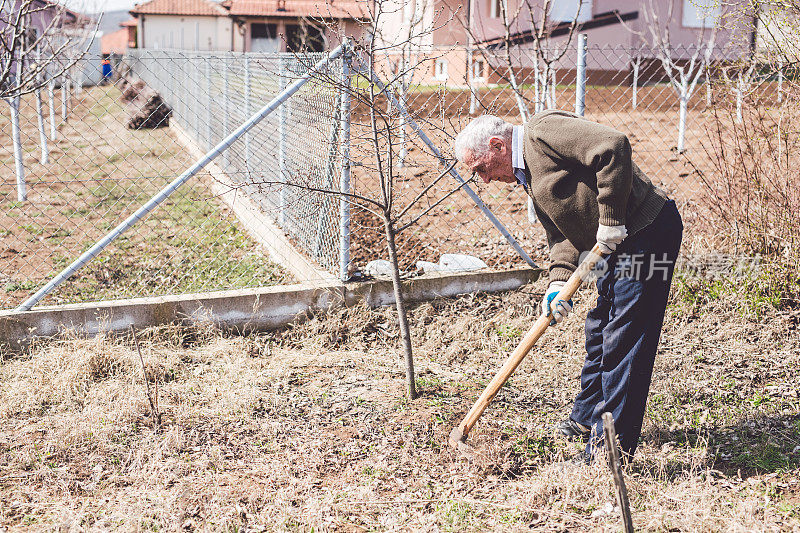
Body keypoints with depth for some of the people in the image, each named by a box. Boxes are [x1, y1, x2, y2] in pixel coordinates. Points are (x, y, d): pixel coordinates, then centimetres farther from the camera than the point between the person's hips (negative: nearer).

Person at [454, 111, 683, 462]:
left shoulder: (543, 131, -14)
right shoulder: (529, 176, 16)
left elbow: (613, 146, -27)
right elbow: (561, 232, 9)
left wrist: (610, 219, -24)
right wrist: (559, 281, -8)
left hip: (647, 232, -11)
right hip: (620, 245, 11)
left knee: (622, 341, -7)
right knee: (599, 332, 21)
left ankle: (612, 446, 3)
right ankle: (586, 419, 38)